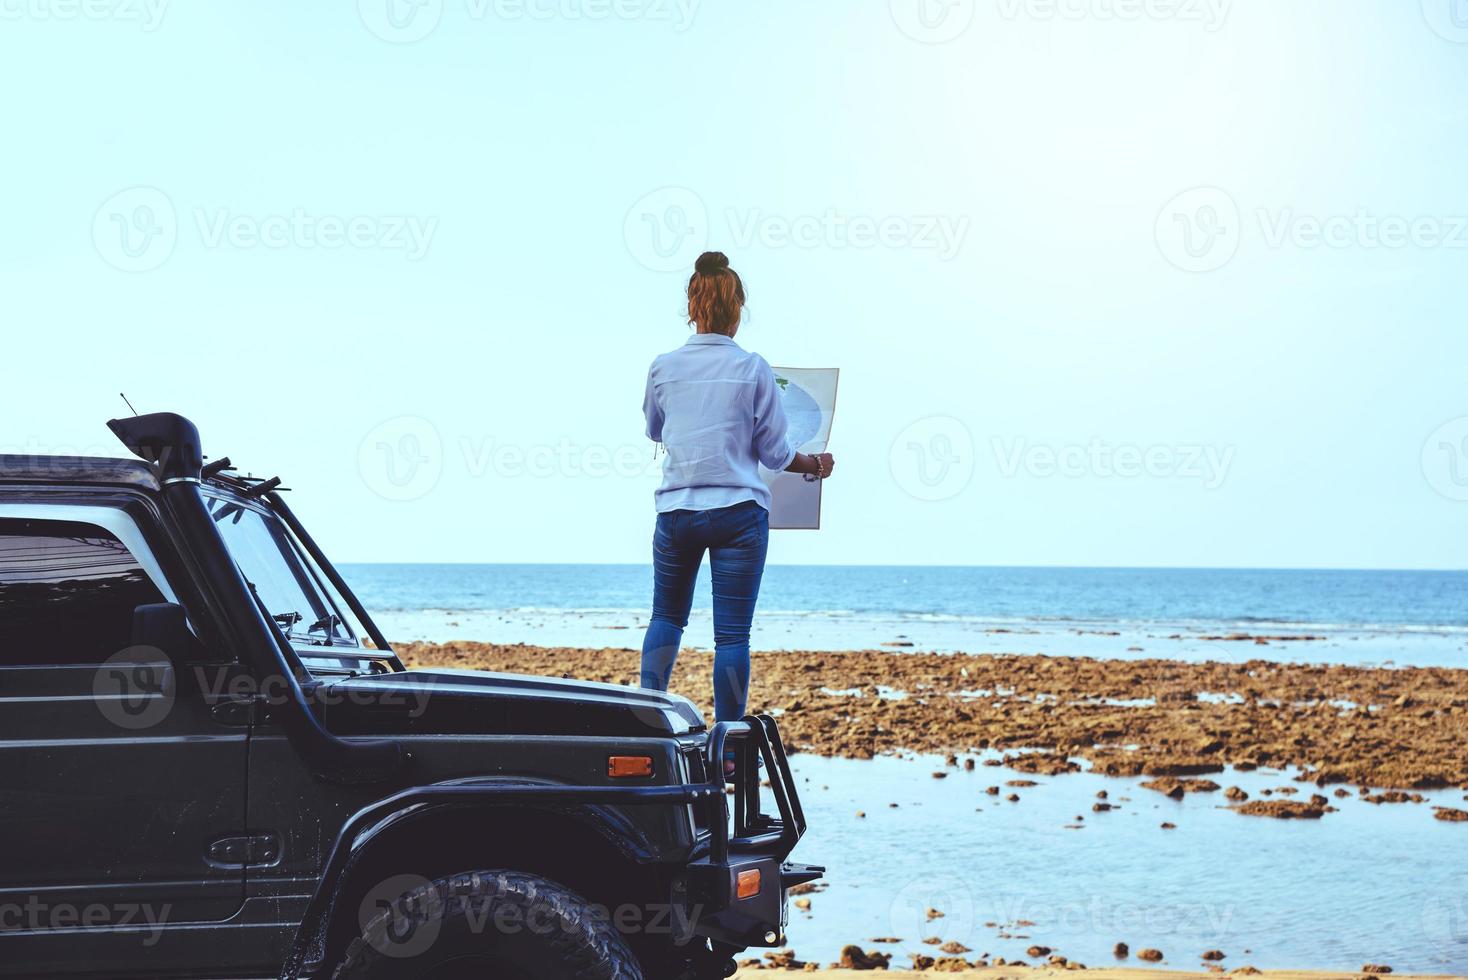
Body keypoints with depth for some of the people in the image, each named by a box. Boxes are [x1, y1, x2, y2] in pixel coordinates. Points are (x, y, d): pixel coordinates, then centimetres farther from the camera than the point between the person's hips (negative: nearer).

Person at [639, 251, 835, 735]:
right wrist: (815, 465, 19)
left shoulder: (664, 367, 0)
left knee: (666, 617, 19)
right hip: (739, 513, -2)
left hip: (677, 510, 2)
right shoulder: (753, 369, -6)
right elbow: (775, 452, 0)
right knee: (732, 632, 2)